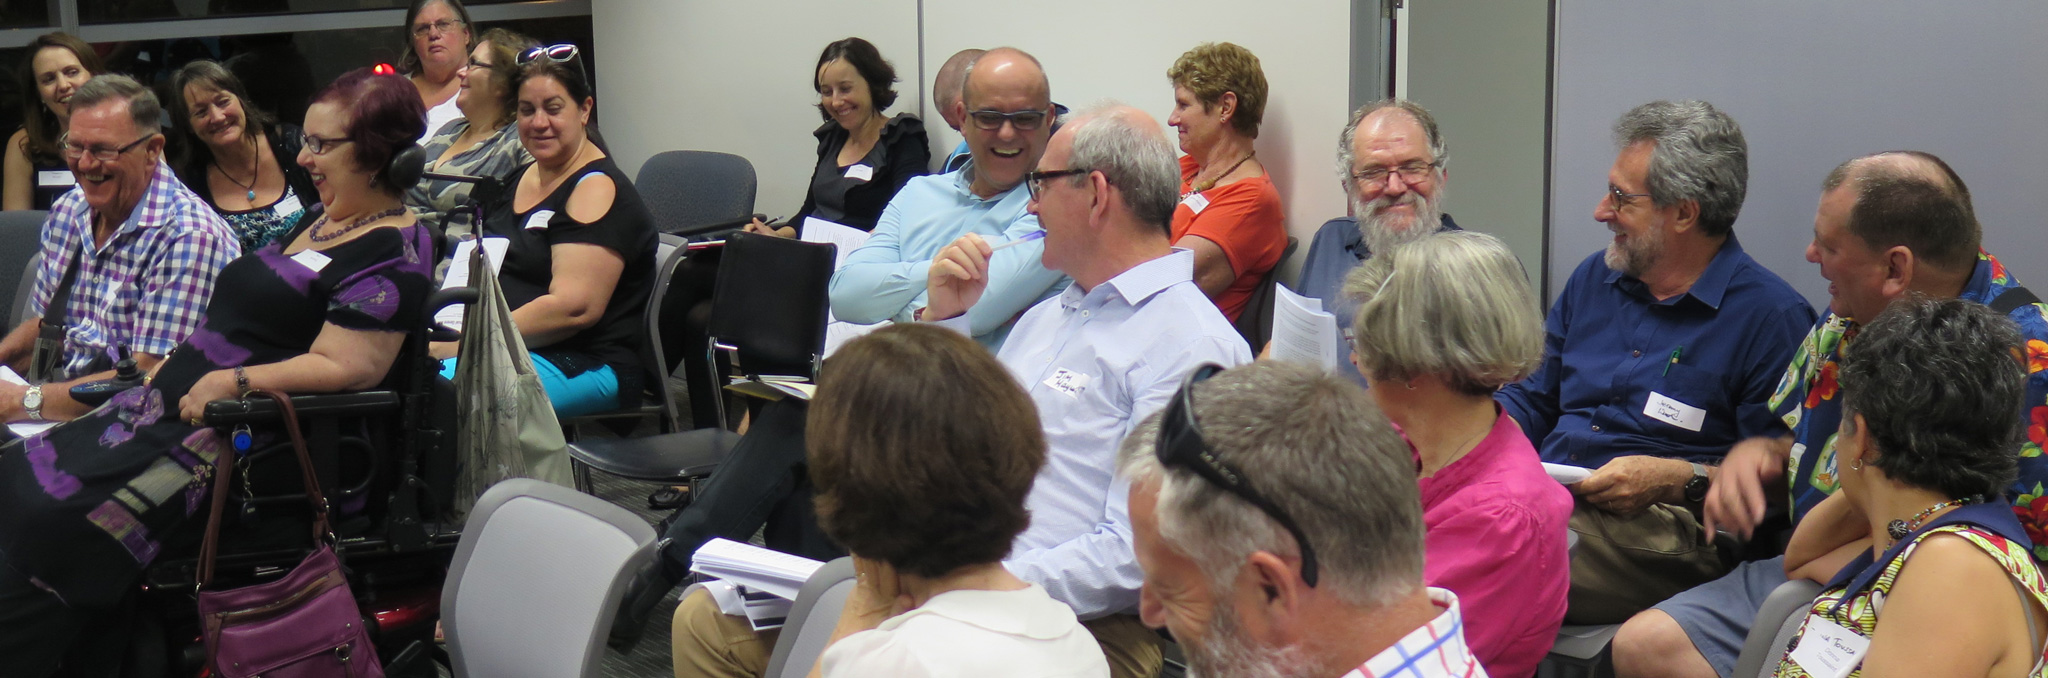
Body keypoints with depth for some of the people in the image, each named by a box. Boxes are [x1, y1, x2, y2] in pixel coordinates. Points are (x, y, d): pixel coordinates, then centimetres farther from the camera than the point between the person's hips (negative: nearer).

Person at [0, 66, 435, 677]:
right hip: (173, 407, 10)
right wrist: (170, 371, 15)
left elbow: (340, 367, -22)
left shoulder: (391, 253, -13)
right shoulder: (320, 221, 18)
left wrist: (227, 384, -21)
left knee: (49, 526, -21)